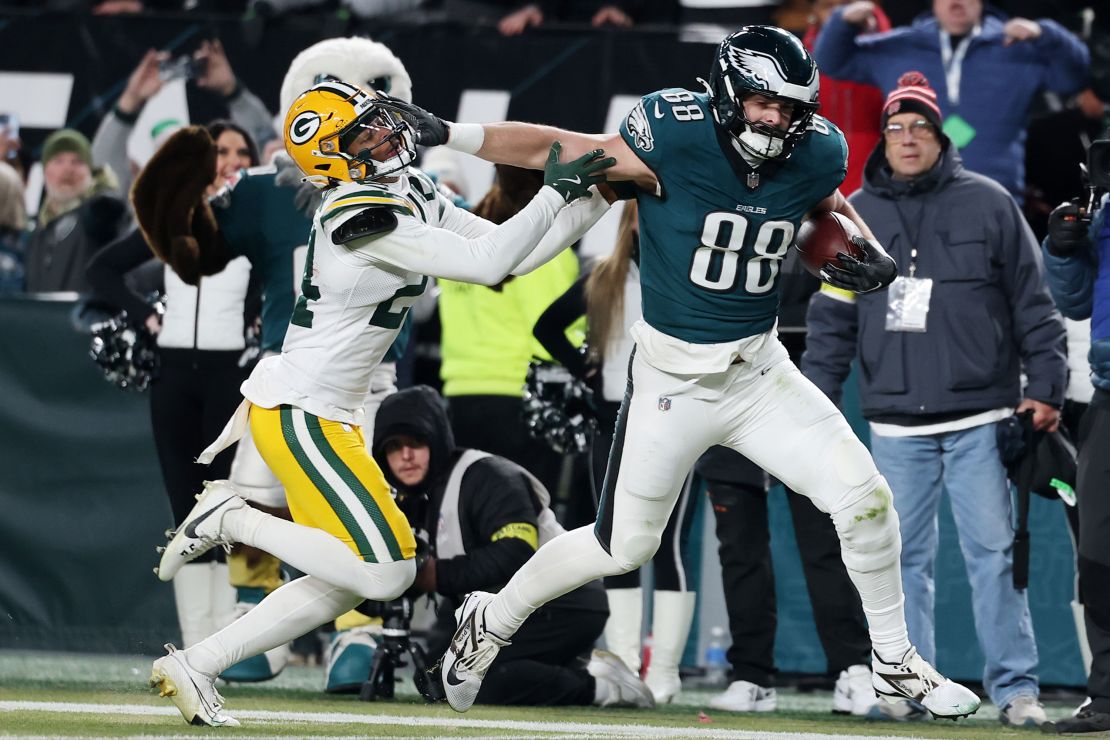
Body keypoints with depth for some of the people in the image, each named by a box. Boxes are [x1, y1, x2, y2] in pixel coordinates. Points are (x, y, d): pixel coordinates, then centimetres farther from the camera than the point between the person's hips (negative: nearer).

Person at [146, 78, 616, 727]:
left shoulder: (413, 197, 9)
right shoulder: (364, 215, -20)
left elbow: (513, 255, 10)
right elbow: (488, 264, -23)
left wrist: (599, 196, 3)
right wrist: (555, 192, -15)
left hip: (333, 416, 10)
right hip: (299, 416, -10)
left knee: (346, 583, 11)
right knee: (385, 572, -15)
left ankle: (193, 667, 13)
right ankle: (231, 520, -4)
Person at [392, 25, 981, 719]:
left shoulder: (816, 153, -7)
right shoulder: (677, 136, -22)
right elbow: (559, 150, -19)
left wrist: (872, 256, -3)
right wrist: (448, 134, -27)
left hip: (760, 372, 4)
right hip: (671, 377, -4)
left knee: (864, 498, -7)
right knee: (625, 546, 5)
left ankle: (895, 662, 13)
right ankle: (492, 622, 30)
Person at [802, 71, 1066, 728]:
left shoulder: (987, 204, 2)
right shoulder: (856, 216, 9)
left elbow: (1033, 304, 3)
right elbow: (832, 320, 12)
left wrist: (1046, 388, -3)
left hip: (979, 420, -3)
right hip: (895, 426, 3)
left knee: (993, 552, -5)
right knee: (905, 558, 5)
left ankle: (1015, 686, -3)